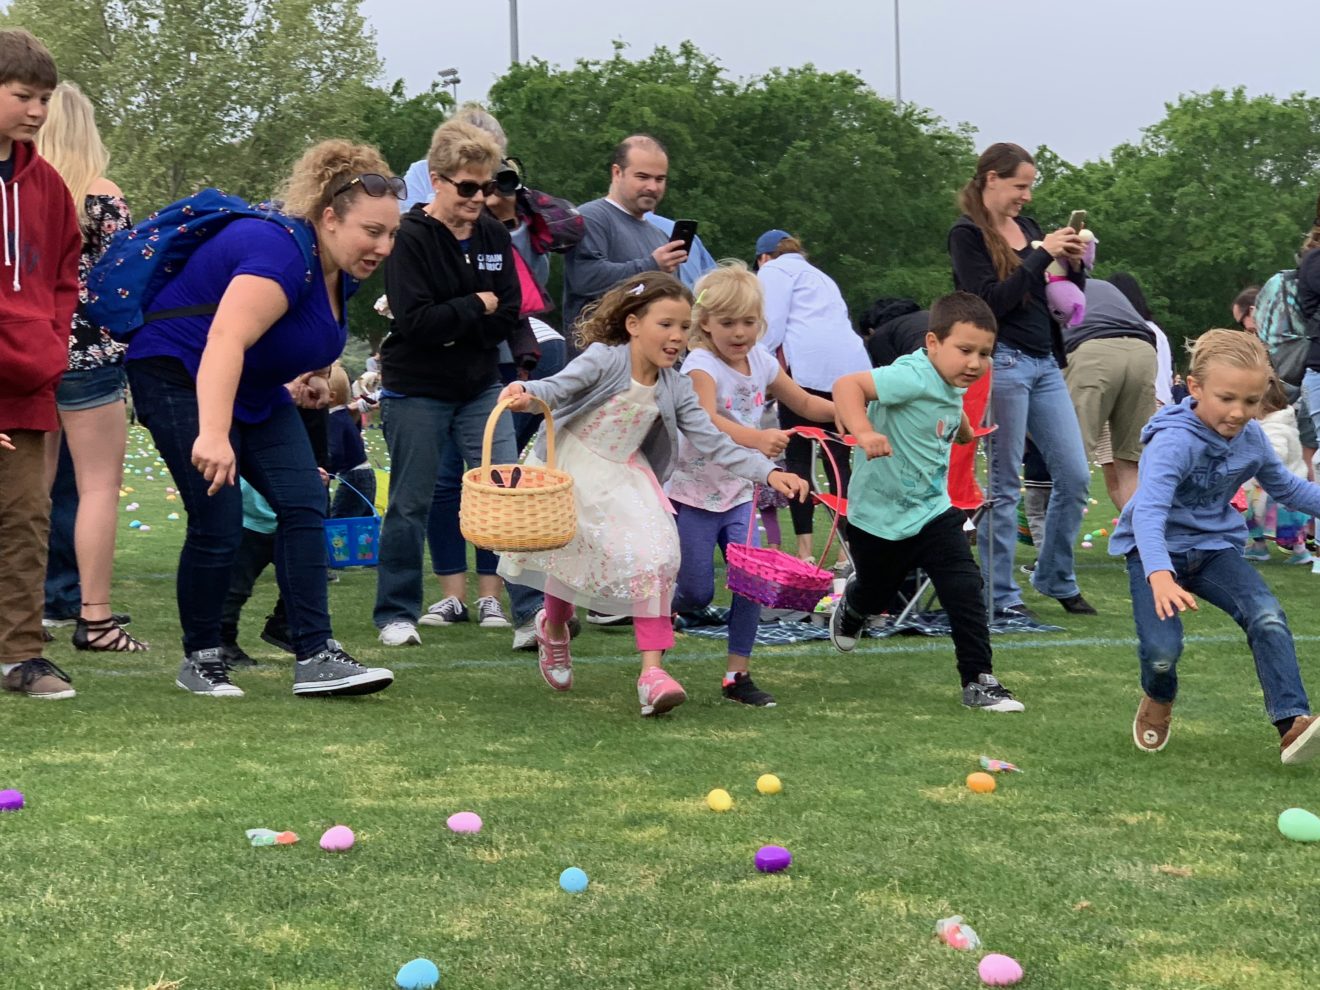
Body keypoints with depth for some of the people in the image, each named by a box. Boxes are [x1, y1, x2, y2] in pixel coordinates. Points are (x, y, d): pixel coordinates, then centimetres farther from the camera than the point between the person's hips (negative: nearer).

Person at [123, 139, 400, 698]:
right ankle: (200, 661, 5)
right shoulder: (285, 254, -30)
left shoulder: (340, 269, 0)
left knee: (304, 503, -7)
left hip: (254, 386, 9)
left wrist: (306, 375, 6)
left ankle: (315, 658, -10)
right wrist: (213, 434, -55)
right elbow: (226, 340, -44)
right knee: (219, 522, -14)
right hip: (179, 375, -9)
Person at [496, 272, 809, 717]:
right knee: (571, 555, 8)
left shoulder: (675, 388, -4)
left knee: (655, 558, -15)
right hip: (571, 469, -3)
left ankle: (652, 671, -14)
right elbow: (560, 387, -27)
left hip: (626, 479, 4)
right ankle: (554, 627, 44)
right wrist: (527, 392, -52)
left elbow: (713, 442, -5)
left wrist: (768, 472, -15)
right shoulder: (604, 359, -17)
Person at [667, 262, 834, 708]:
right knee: (697, 594, 1)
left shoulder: (762, 363, 1)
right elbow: (706, 421, -38)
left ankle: (737, 674, 4)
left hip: (739, 495, 5)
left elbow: (806, 404, 15)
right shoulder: (702, 365, -20)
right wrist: (758, 438, -54)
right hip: (693, 495, -5)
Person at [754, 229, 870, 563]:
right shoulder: (819, 276, 35)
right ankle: (847, 549, 0)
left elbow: (772, 325, -2)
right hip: (853, 366, 7)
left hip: (809, 367, -7)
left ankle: (805, 549, -7)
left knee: (798, 457, -1)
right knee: (839, 461, 7)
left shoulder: (774, 270, 12)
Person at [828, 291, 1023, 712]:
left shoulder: (954, 385, -2)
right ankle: (850, 609, 57)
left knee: (966, 590, -10)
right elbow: (847, 386, -41)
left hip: (934, 510, 6)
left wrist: (965, 430, 36)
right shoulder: (913, 377, -29)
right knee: (877, 593, 20)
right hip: (880, 515, -5)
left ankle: (979, 681, -2)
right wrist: (864, 432, -54)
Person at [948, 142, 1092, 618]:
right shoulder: (967, 235, -6)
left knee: (1075, 476, 5)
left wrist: (1074, 264, -2)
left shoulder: (1028, 228, 13)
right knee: (1004, 484, -1)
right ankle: (1001, 593, 8)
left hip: (1045, 364, 7)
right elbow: (991, 301, -17)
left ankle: (1056, 578, 20)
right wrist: (1041, 254, -17)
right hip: (1003, 362, -7)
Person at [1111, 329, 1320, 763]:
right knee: (1161, 649, -22)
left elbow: (1284, 485, 17)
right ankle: (1158, 701, 16)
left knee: (1268, 617, -22)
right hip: (1159, 549, -5)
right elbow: (1148, 510, -42)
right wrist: (1159, 574, -59)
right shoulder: (1173, 441, -27)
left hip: (1214, 546, 5)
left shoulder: (1251, 437, -4)